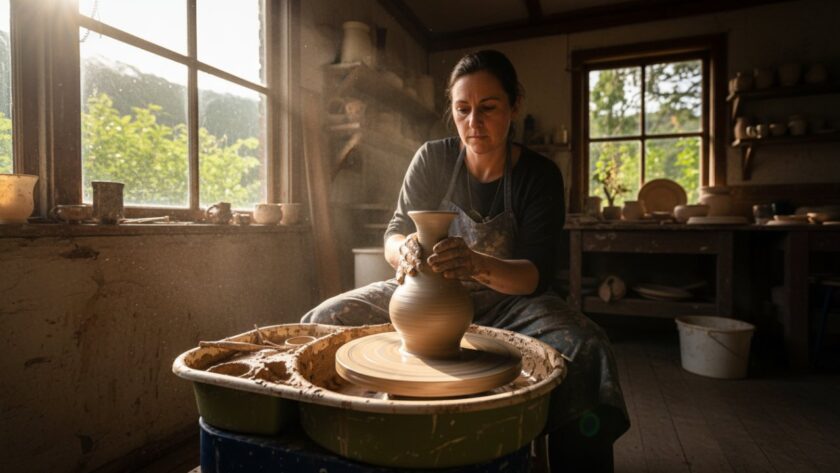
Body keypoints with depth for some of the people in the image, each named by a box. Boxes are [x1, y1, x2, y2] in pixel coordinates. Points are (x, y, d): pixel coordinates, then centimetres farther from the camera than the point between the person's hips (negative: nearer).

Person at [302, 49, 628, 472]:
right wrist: (405, 251, -33)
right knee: (325, 321, -18)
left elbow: (536, 275, -17)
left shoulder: (540, 176, -10)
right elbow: (393, 236, -7)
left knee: (584, 348, -32)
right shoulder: (432, 159, -6)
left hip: (507, 300, -1)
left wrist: (479, 264, -40)